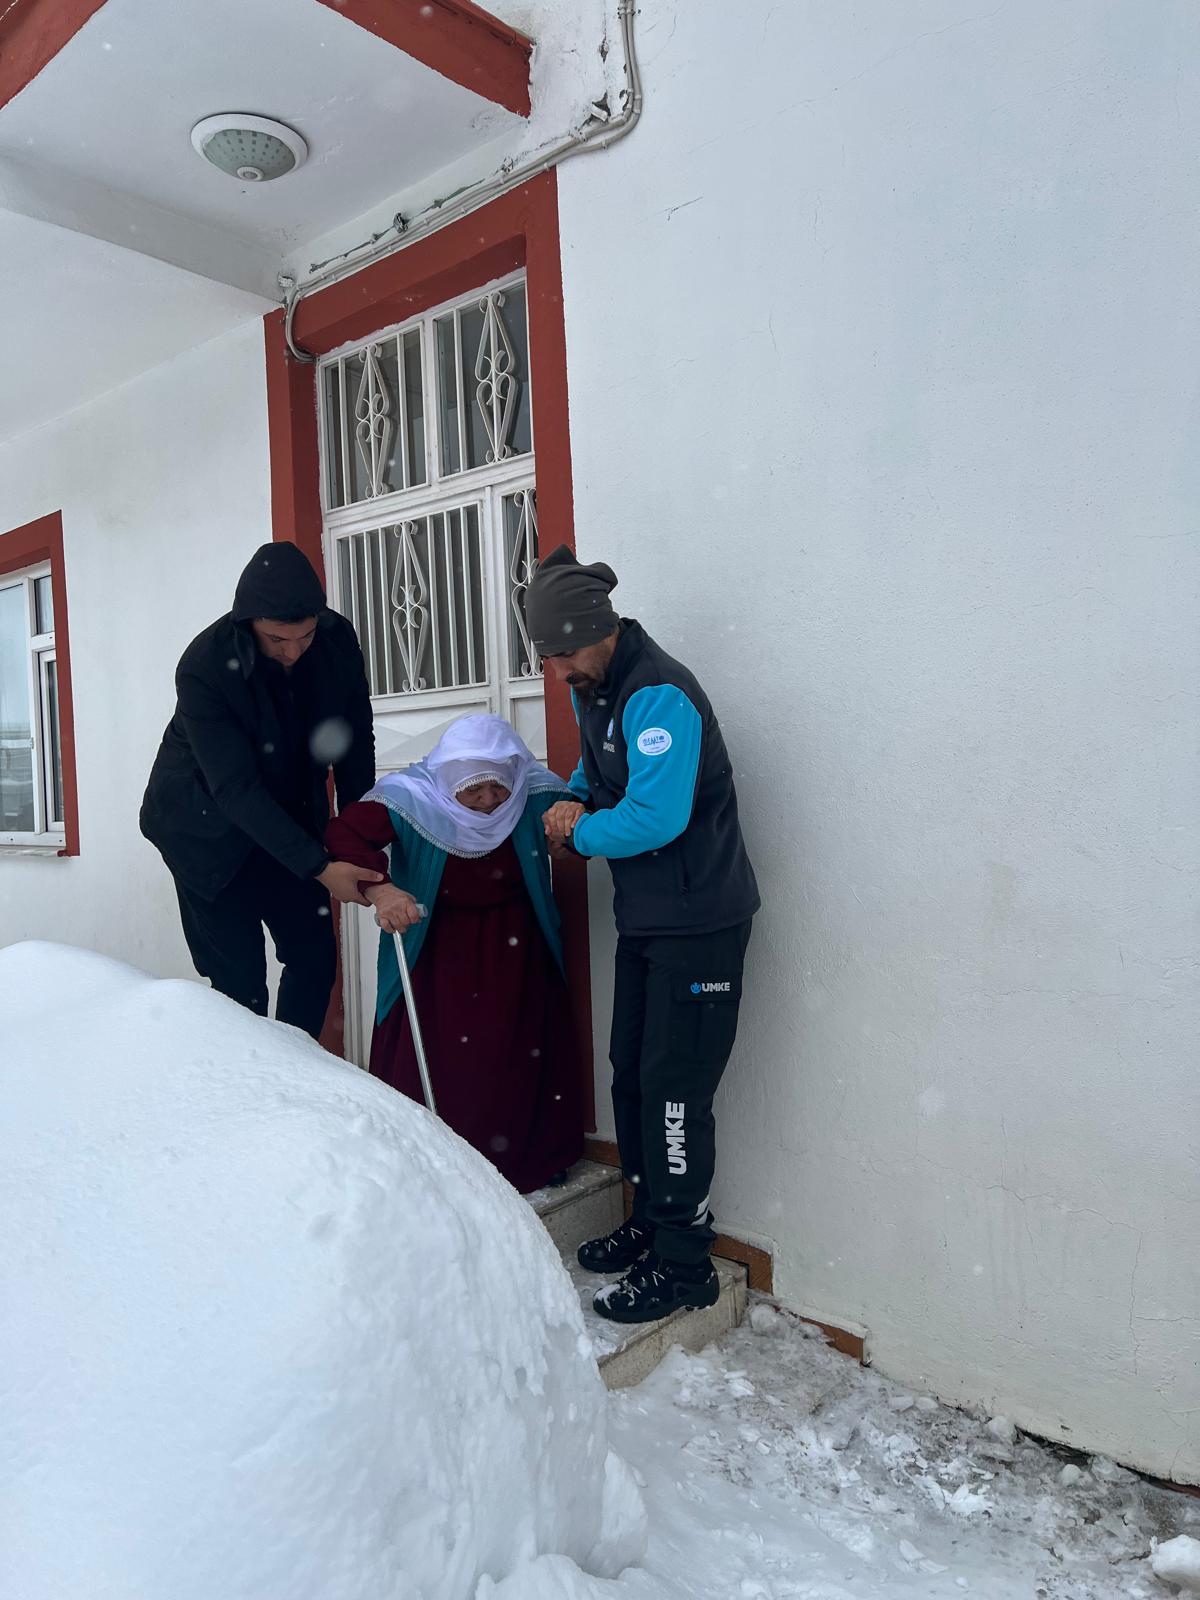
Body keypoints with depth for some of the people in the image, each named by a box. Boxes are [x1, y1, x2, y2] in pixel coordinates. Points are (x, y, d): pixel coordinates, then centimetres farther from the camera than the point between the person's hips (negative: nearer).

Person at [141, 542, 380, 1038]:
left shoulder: (337, 639, -15)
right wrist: (319, 867, -33)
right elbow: (236, 790, -29)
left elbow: (354, 741, -3)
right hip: (207, 827, -4)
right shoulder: (203, 668, -27)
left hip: (290, 816, 5)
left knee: (315, 958, 4)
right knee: (239, 976, -5)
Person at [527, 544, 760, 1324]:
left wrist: (580, 833, -13)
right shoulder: (594, 690, 9)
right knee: (631, 1074, 17)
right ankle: (651, 1221, 34)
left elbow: (655, 815, -30)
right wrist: (575, 798, 4)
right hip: (643, 915, 10)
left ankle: (684, 1266, 13)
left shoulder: (659, 694, -22)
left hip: (698, 921, -10)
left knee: (674, 1088, -3)